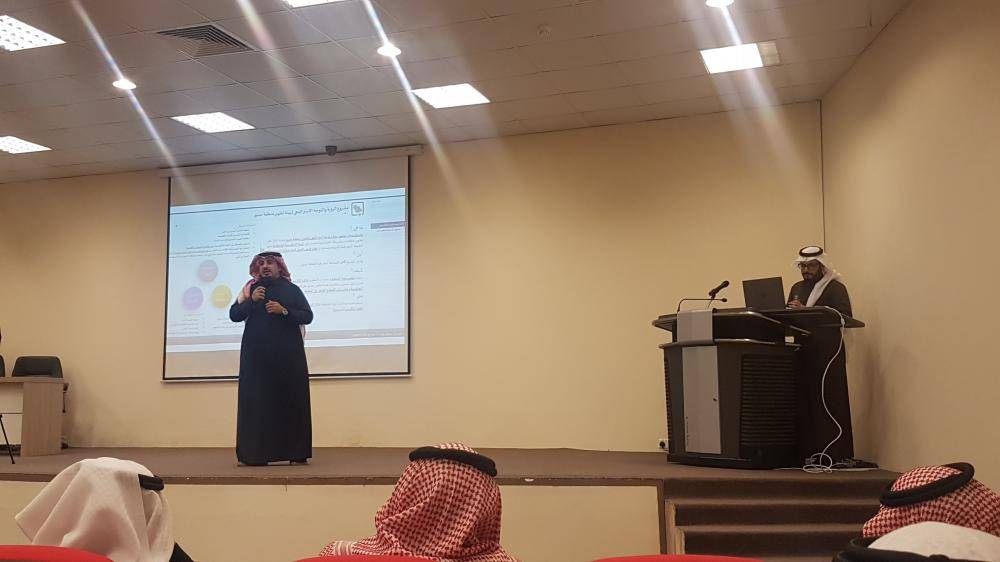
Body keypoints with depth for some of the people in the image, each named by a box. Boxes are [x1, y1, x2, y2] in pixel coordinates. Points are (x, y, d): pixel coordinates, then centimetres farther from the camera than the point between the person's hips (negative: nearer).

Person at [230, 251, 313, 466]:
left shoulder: (292, 290, 8)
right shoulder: (251, 289, 12)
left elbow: (308, 316, 1)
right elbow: (234, 315, 6)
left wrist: (284, 311, -13)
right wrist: (251, 301, -8)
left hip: (288, 354, -1)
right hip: (256, 354, 1)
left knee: (291, 400, -1)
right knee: (257, 400, -4)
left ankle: (295, 451, 3)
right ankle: (256, 453, -2)